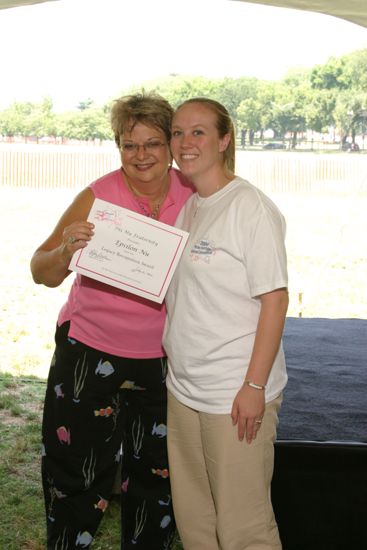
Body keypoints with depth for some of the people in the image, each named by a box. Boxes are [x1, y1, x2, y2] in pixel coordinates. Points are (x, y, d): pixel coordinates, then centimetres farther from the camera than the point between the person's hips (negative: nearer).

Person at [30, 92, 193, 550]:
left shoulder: (193, 198, -4)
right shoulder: (98, 197, -12)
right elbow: (42, 273, -10)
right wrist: (66, 249, -30)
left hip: (162, 357, 3)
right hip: (91, 351, -2)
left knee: (157, 471, 16)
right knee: (76, 471, 6)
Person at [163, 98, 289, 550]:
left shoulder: (250, 206, -12)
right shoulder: (186, 208, 11)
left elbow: (274, 299, -15)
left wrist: (255, 385, -18)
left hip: (237, 394, -7)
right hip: (183, 387, 8)